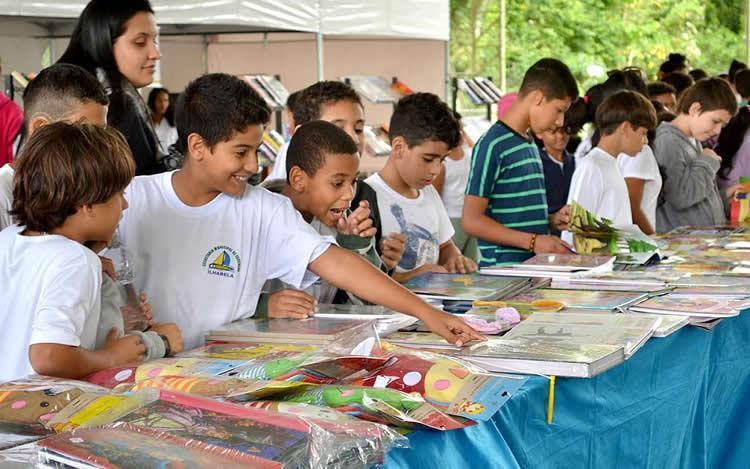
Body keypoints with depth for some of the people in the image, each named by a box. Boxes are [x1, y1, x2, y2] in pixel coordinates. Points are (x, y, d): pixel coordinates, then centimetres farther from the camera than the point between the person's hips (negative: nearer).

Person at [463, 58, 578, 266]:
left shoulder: (530, 144, 17)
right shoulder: (493, 145, -9)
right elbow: (472, 221, -13)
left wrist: (551, 220, 9)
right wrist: (533, 241, -18)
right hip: (503, 268, -7)